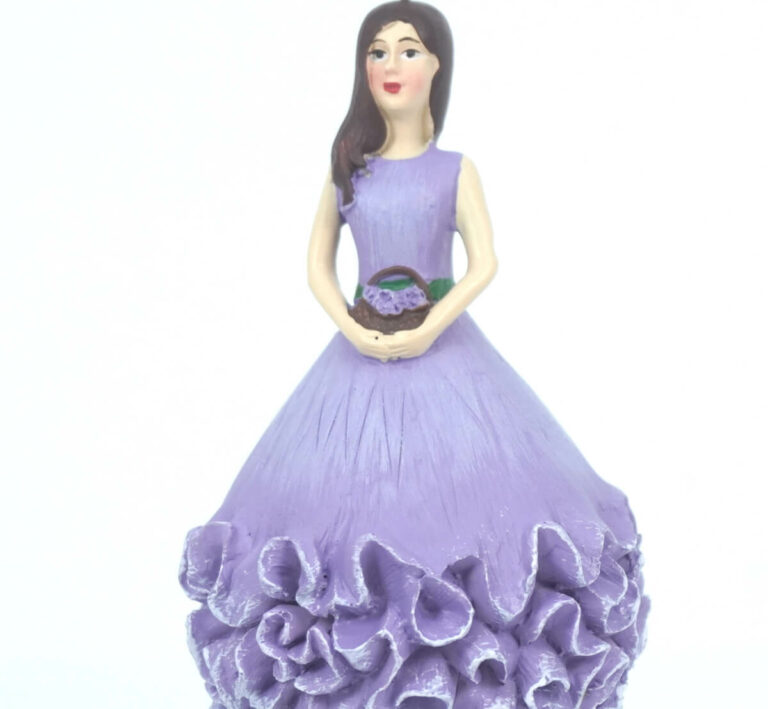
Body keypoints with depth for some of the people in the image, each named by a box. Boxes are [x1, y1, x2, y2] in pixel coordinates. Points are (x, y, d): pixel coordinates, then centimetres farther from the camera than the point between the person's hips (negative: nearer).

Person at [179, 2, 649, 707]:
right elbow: (318, 263, 7)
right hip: (361, 354, 2)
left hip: (444, 350, -2)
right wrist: (352, 329, -9)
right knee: (354, 500, 1)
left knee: (454, 494, -4)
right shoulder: (349, 167, 8)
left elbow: (484, 263, -4)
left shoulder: (455, 168, 3)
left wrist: (430, 330, -17)